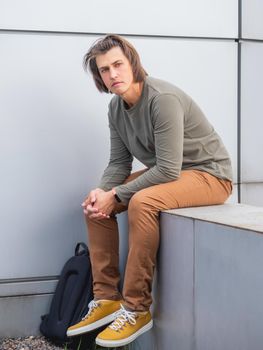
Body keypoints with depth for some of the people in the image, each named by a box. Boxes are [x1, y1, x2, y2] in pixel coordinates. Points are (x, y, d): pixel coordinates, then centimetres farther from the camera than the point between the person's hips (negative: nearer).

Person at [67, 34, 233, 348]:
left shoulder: (163, 99, -25)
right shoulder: (116, 107, 0)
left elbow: (168, 171, -29)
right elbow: (119, 162, 4)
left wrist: (116, 196, -24)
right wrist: (101, 191, -17)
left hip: (209, 173, -9)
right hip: (166, 171, 9)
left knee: (141, 202, -34)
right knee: (96, 203, -2)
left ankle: (137, 310, -22)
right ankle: (107, 299, 1)